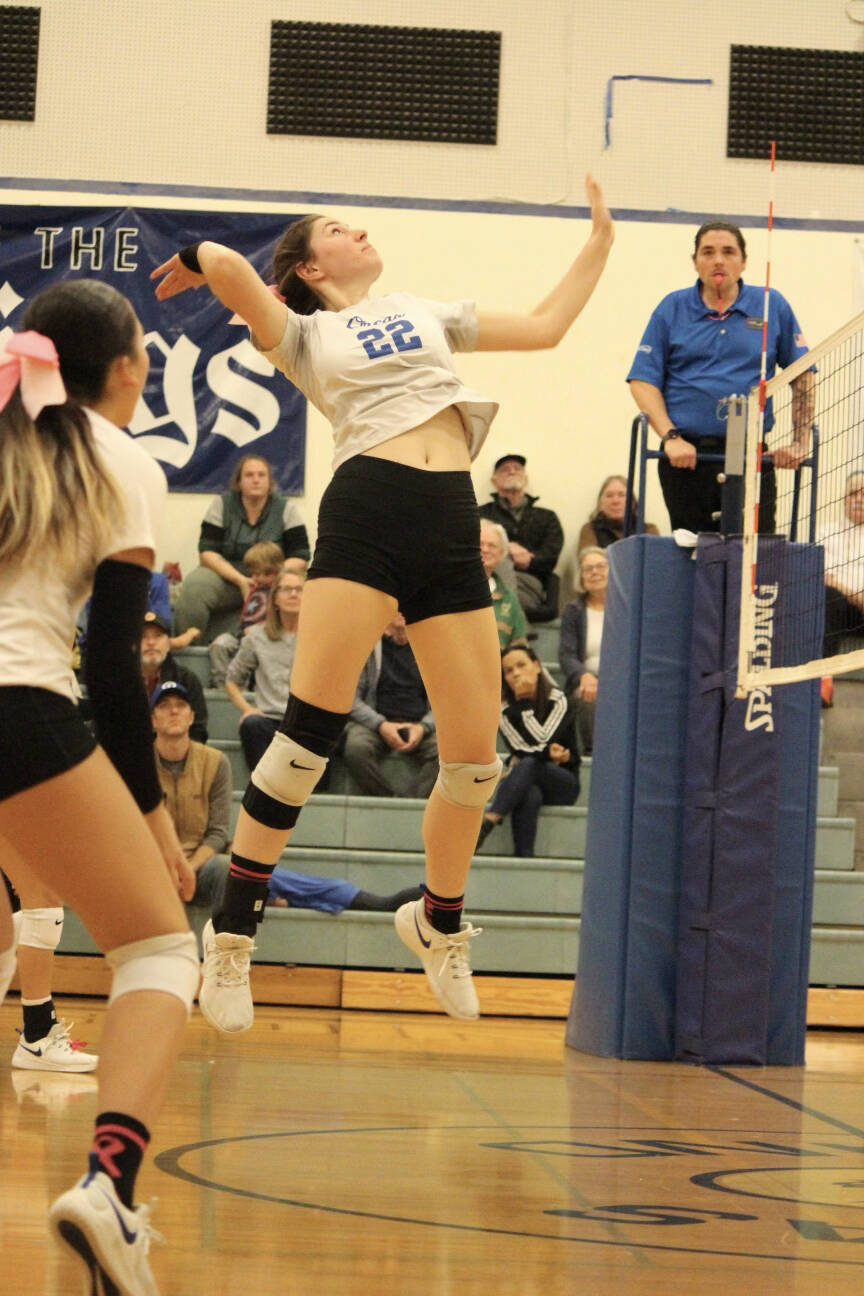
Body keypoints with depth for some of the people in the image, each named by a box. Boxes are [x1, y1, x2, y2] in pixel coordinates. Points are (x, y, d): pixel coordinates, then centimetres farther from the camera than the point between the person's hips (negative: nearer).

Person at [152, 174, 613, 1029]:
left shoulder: (427, 314, 28)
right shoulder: (305, 335, 13)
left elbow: (545, 326, 29)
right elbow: (230, 273, -4)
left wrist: (599, 241, 31)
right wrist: (197, 259, 17)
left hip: (452, 527, 4)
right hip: (366, 516, -4)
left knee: (474, 759, 1)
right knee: (308, 734, -14)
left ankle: (438, 922, 24)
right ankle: (231, 931, -4)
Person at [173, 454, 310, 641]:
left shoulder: (286, 508, 1)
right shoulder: (222, 505, 2)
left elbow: (300, 557, -3)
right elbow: (207, 552, -5)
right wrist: (240, 580, -20)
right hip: (226, 575, 0)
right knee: (194, 586, -32)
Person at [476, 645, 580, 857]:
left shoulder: (558, 701, -5)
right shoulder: (506, 712, 2)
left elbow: (543, 741, -17)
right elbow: (521, 750, -8)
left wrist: (524, 703, -13)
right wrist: (549, 755, -19)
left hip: (563, 786, -1)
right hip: (526, 783, 1)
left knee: (528, 764, -35)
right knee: (529, 796, -38)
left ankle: (486, 824, -48)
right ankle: (523, 859, -48)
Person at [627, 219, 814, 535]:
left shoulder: (772, 307, 8)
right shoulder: (672, 309, 7)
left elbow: (802, 377, 11)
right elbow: (643, 380, 3)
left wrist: (801, 442, 3)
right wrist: (670, 437, -9)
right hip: (685, 455, 0)